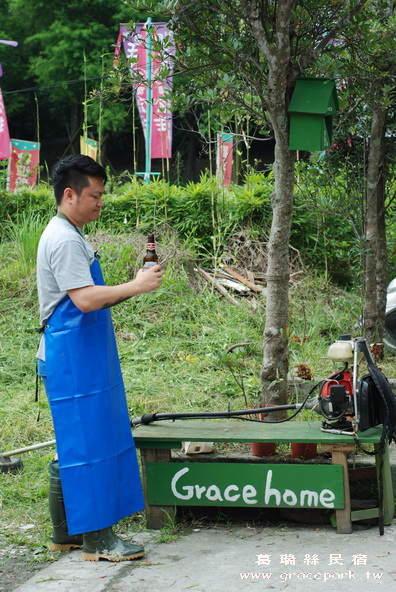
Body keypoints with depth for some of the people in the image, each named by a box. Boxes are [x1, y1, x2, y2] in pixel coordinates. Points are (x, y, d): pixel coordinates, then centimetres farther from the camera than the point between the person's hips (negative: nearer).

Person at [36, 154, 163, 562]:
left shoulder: (70, 236, 18)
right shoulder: (64, 240, -15)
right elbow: (84, 299, -24)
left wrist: (131, 290, 11)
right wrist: (135, 286, -19)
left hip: (81, 356, 11)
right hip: (73, 359, -11)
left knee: (73, 446, 14)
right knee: (88, 443, -7)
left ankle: (66, 532, 21)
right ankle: (97, 539, -3)